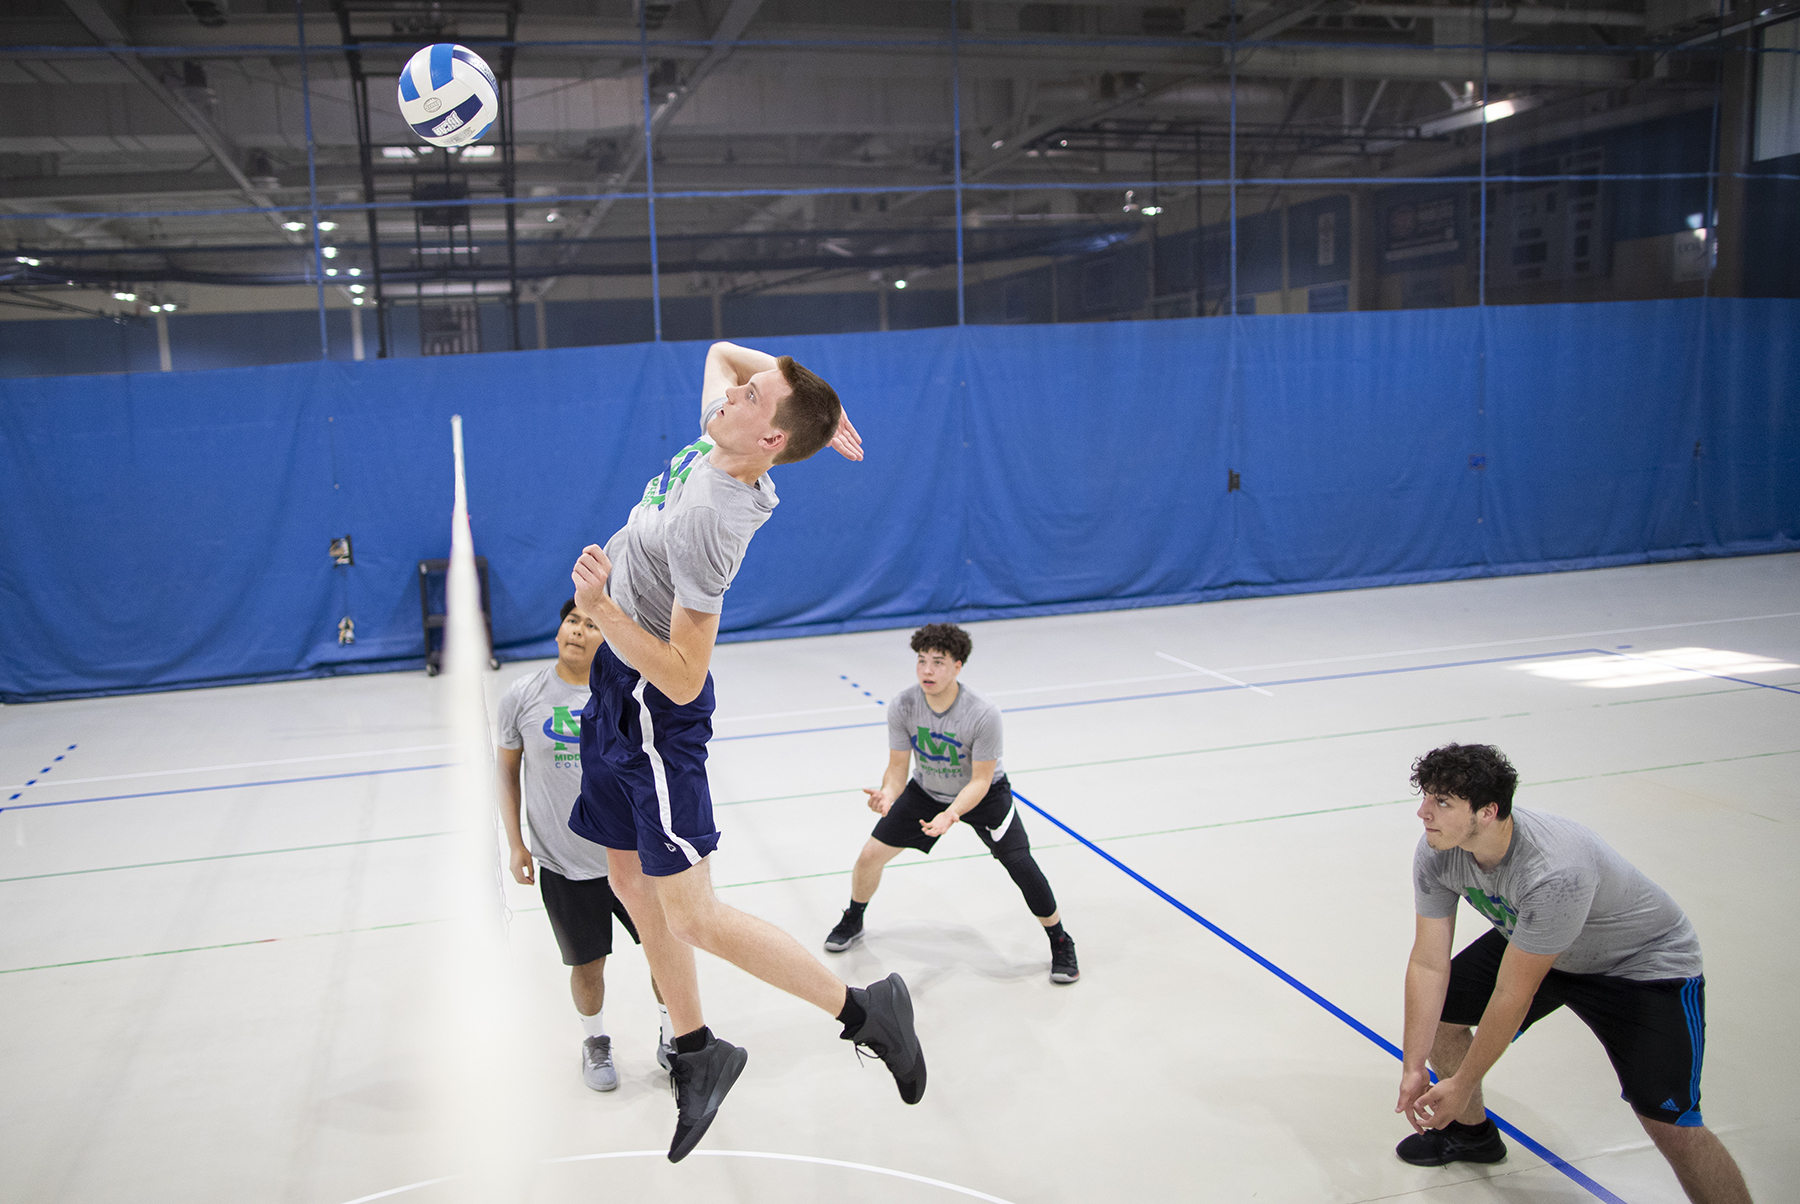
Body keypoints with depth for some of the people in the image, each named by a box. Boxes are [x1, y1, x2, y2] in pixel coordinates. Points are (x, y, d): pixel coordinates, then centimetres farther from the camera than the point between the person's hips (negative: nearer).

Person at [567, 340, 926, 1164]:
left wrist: (601, 609, -29)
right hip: (619, 688, 9)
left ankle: (863, 1011, 6)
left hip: (655, 709, -9)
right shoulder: (717, 445, -5)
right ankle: (696, 1053, 31)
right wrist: (806, 391, 0)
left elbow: (682, 679, -28)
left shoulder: (707, 525, -30)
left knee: (693, 917, -8)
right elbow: (720, 351, 16)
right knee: (632, 885, 16)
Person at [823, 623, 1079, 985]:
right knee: (870, 854, -1)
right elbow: (898, 767, -15)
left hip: (983, 794, -3)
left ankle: (1060, 942, 7)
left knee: (1020, 865, -19)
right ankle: (852, 922, 30)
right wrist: (888, 794, -38)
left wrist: (952, 813, -44)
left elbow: (980, 780, -26)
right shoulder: (902, 707, -24)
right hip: (926, 791, 3)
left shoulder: (983, 714, -33)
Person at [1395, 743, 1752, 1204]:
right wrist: (1414, 1067, -15)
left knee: (1670, 1125, -20)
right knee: (1435, 1009, 4)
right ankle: (1471, 1131, 30)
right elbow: (1428, 963, -13)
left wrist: (1462, 1086, -21)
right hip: (1528, 942, 7)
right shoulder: (1436, 853, -21)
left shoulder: (1554, 872, -41)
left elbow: (1512, 996, -31)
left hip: (1644, 962, -7)